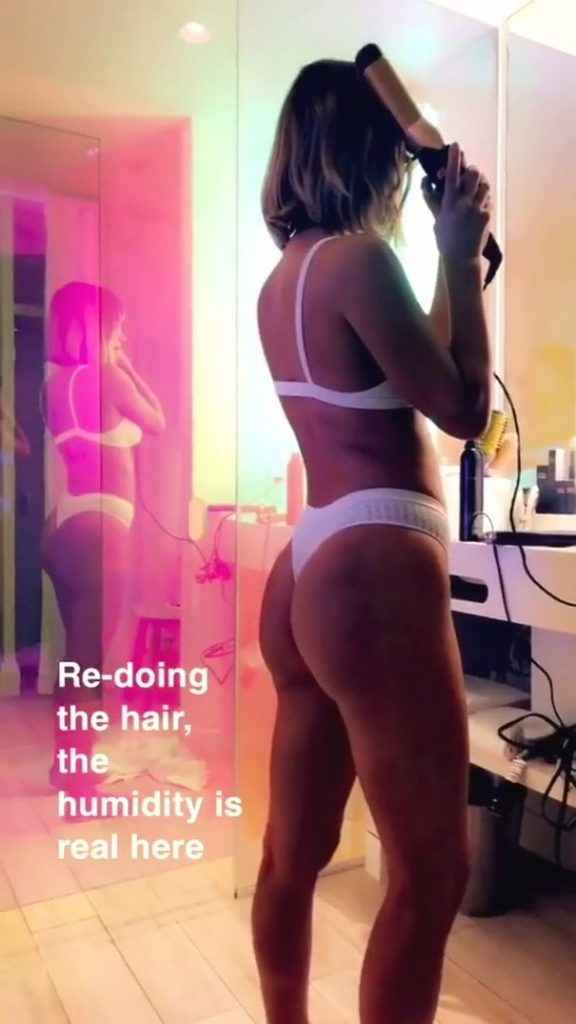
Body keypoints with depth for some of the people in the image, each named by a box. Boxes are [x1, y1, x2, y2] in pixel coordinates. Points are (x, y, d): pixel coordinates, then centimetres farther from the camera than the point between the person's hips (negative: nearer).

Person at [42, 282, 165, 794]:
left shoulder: (57, 382, 13)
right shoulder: (107, 377, -9)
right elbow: (157, 422, 4)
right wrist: (124, 366, 10)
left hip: (66, 525, 8)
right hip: (97, 526, -8)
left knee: (76, 654, 18)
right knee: (90, 658, 0)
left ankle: (68, 764, 32)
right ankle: (77, 778, 9)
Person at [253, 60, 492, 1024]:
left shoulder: (281, 276, 17)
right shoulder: (357, 257, -9)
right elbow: (464, 406, -5)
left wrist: (453, 259, 21)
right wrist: (461, 253, 3)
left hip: (307, 569, 10)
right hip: (370, 574, -9)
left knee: (294, 851, 20)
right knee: (431, 869, 3)